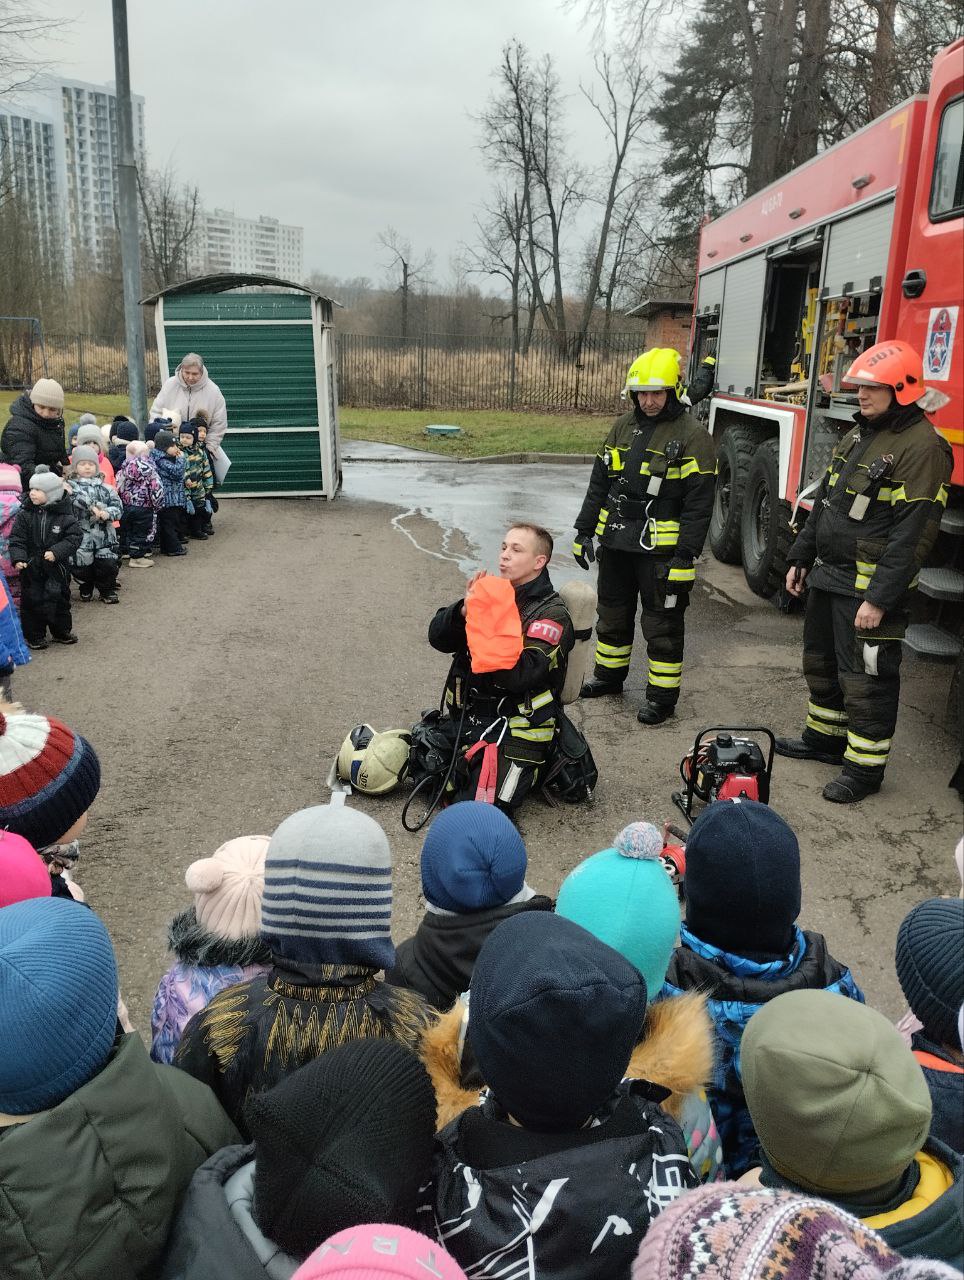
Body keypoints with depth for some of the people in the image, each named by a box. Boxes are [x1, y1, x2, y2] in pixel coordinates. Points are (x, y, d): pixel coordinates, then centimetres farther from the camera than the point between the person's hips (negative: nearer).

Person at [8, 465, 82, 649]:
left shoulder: (65, 516, -9)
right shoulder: (25, 514, -5)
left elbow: (74, 537, -11)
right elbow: (17, 538, -5)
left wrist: (57, 552, -22)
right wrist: (18, 558, -18)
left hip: (57, 567, 0)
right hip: (31, 566, 1)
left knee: (60, 599, 13)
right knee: (31, 601, 5)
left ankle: (62, 631, 30)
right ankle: (34, 635, 18)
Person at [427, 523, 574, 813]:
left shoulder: (552, 614, -10)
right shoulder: (493, 593, 8)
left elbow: (518, 674, -25)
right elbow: (438, 638, 2)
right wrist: (465, 609, -18)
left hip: (511, 731, -6)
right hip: (466, 718, 6)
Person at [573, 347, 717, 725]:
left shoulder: (692, 435, -10)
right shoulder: (623, 426, 9)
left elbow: (698, 503, -13)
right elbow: (599, 482, 14)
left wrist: (684, 558, -18)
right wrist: (584, 531, 11)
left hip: (660, 548, -6)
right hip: (616, 543, 6)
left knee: (662, 624, 3)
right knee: (612, 614, 19)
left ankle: (663, 696, 13)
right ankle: (609, 676, 36)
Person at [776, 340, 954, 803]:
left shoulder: (922, 447, -17)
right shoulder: (859, 434, 11)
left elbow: (914, 533, -22)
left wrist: (880, 599, -24)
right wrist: (801, 558, 16)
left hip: (871, 586, -9)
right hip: (829, 575, 9)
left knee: (866, 678, 1)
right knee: (821, 662, 20)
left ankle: (865, 767, 14)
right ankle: (824, 738, 37)